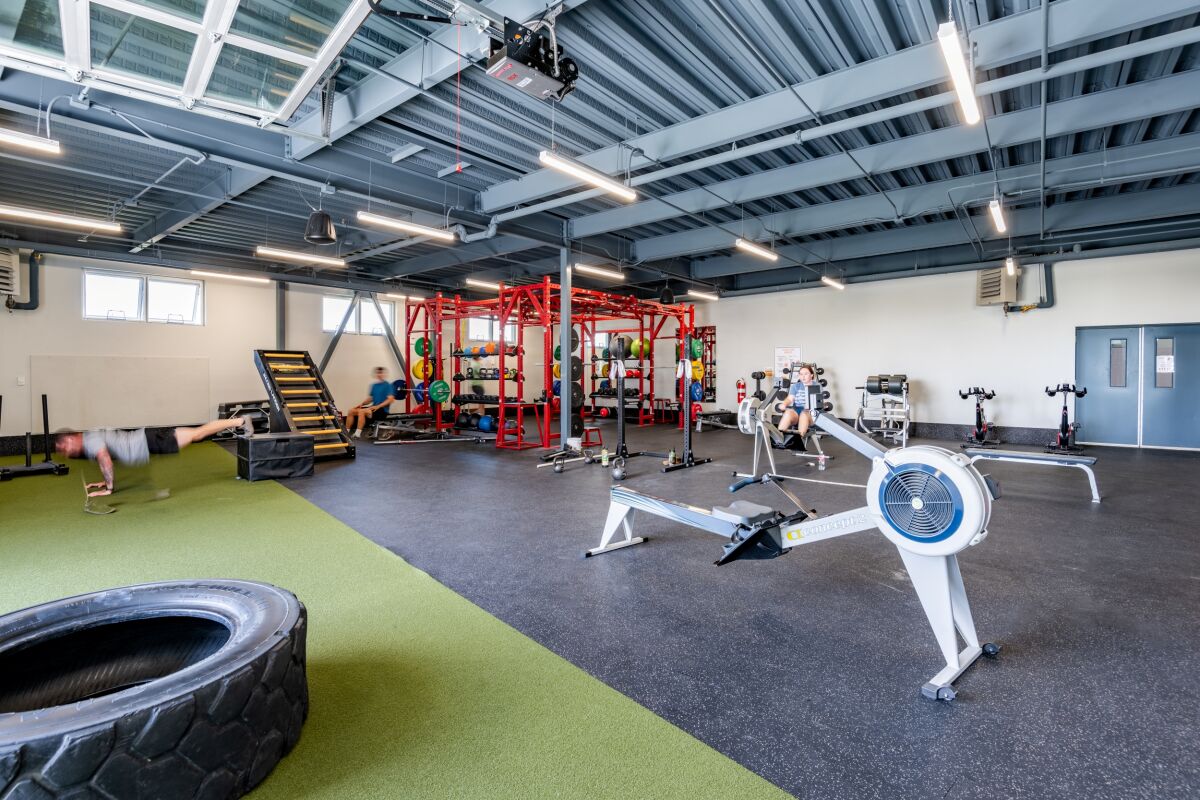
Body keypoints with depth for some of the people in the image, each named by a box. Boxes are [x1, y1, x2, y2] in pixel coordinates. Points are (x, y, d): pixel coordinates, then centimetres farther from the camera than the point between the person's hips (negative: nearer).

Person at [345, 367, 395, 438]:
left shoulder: (388, 385, -8)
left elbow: (391, 399, -18)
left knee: (362, 412, -30)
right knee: (351, 411, -2)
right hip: (373, 408, 8)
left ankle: (357, 434, -29)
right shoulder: (374, 385, 17)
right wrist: (361, 404, 5)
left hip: (382, 410, -8)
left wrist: (378, 406, -24)